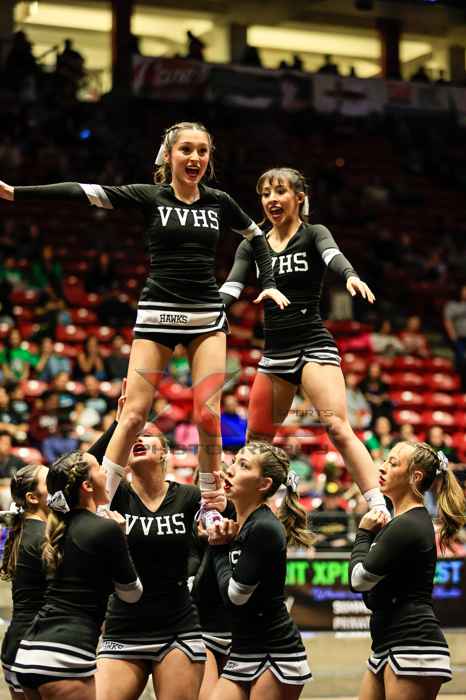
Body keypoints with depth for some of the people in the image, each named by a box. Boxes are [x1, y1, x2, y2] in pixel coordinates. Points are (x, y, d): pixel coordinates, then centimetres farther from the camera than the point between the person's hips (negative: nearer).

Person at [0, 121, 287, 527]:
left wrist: (269, 283, 10)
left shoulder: (219, 203, 5)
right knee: (134, 413, -7)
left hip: (207, 316, 2)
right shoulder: (150, 197, -2)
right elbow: (84, 192, -10)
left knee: (208, 415, -5)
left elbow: (256, 236, 23)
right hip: (158, 312, -2)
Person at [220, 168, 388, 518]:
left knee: (338, 427, -20)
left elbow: (333, 255, -23)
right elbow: (231, 288, 2)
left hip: (313, 345, -5)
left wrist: (351, 276, -46)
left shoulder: (314, 234, -1)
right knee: (257, 439, 9)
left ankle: (380, 509, -24)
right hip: (274, 353, 5)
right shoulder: (252, 246, 12)